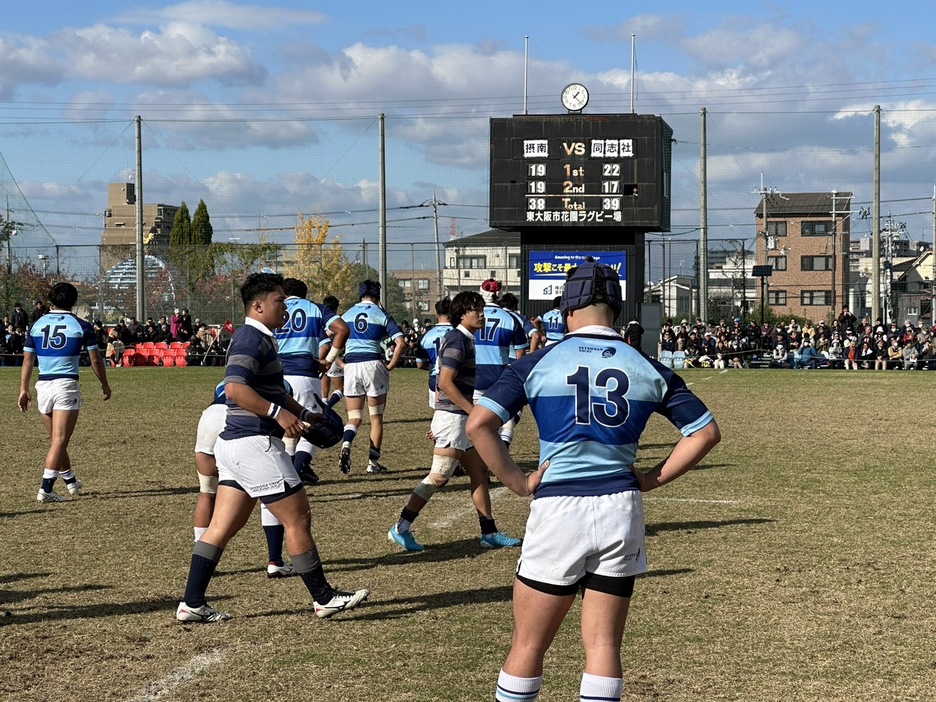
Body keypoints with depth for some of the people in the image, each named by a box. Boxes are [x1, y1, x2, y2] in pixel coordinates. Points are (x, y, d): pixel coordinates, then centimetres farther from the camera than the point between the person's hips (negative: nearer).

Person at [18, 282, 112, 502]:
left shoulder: (37, 325, 7)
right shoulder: (81, 326, -2)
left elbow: (27, 361, 7)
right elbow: (95, 360, 2)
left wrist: (24, 389, 13)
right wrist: (105, 385, 15)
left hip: (43, 386, 4)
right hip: (66, 385, -4)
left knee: (55, 439, 18)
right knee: (60, 441, -6)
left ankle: (71, 481, 35)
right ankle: (46, 489, -15)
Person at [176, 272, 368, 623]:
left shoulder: (261, 340, 20)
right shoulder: (250, 339, -13)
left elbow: (273, 391, 33)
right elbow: (235, 388, -26)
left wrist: (304, 414, 23)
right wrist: (278, 413, -25)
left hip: (235, 445, 10)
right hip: (254, 444, -10)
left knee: (222, 526, 8)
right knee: (298, 517, -2)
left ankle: (192, 604, 8)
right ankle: (324, 598, 7)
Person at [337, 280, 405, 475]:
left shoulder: (347, 314, 11)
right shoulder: (381, 315, 3)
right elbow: (400, 343, -7)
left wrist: (342, 364, 11)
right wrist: (390, 366, 0)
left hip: (351, 366, 2)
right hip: (373, 364, -2)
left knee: (354, 417, 10)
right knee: (376, 418, 10)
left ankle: (346, 445, -20)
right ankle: (373, 462, 10)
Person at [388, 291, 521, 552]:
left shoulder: (464, 340, 17)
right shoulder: (457, 340, -13)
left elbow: (440, 384, 20)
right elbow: (446, 382, -20)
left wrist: (438, 422, 21)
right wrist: (473, 411, -20)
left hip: (461, 417, 10)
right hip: (452, 416, -10)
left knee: (480, 472, 10)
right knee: (439, 477, -8)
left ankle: (489, 533, 13)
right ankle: (400, 529, -2)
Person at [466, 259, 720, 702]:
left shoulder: (538, 362, -3)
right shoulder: (648, 369, 5)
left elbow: (478, 424, -12)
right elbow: (706, 432, 7)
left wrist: (518, 483, -5)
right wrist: (653, 479, 8)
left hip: (558, 511, -2)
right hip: (621, 511, 2)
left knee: (528, 645, 8)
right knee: (604, 644, 8)